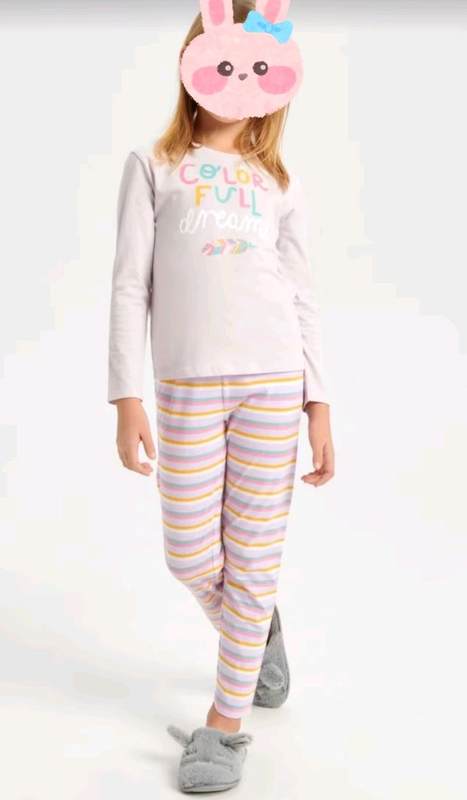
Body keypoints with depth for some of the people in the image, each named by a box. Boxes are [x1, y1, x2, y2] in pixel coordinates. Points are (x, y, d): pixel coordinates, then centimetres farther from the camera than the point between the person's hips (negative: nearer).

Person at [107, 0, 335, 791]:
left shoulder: (278, 181, 12)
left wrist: (319, 406, 3)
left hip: (275, 383, 1)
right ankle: (254, 628, 39)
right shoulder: (153, 164, 7)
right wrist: (127, 396, -6)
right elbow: (130, 284, 2)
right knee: (189, 554, 5)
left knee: (254, 553, 4)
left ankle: (228, 716, 21)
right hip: (189, 385, 0)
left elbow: (304, 297, 9)